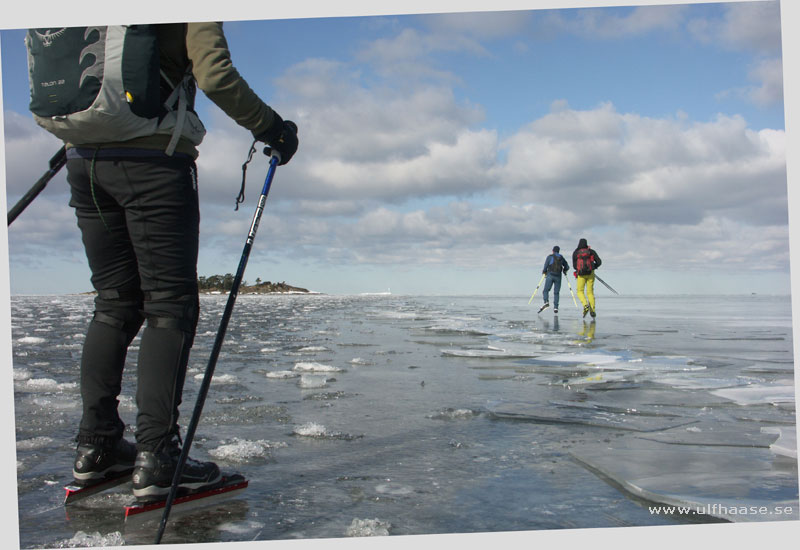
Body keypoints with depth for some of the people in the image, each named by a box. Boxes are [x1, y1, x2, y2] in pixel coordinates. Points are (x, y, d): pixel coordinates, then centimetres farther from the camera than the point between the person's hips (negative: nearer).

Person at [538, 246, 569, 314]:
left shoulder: (550, 257, 2)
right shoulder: (562, 258, 12)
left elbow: (545, 266, -4)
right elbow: (567, 267, 17)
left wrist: (544, 272, 16)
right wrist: (564, 271, 37)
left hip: (550, 276, -3)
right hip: (558, 277, 3)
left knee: (546, 290, -1)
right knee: (556, 292, 7)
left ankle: (546, 302, -25)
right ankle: (555, 307, -2)